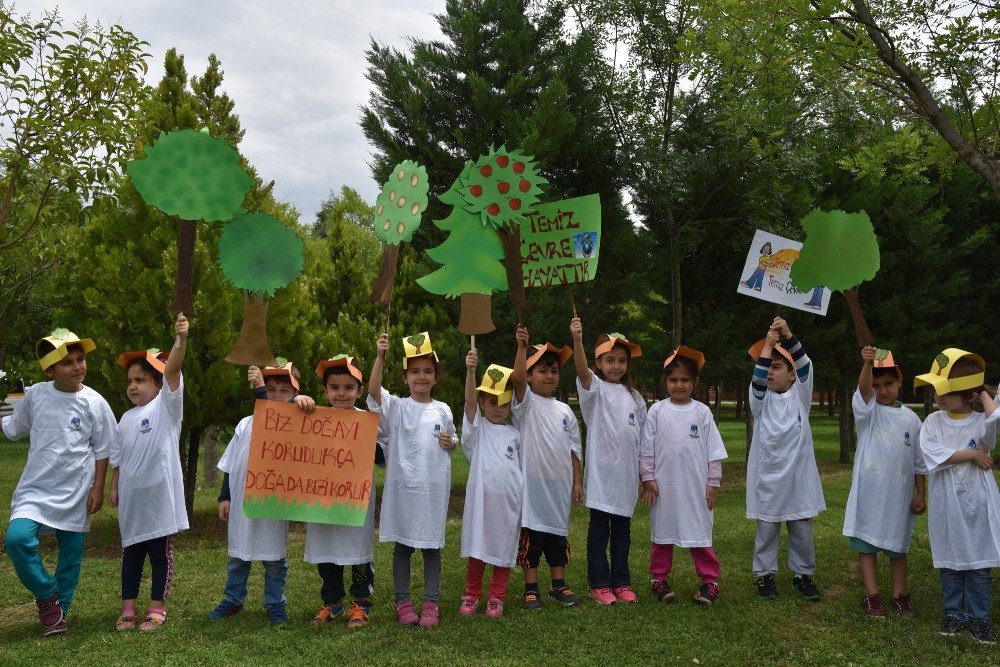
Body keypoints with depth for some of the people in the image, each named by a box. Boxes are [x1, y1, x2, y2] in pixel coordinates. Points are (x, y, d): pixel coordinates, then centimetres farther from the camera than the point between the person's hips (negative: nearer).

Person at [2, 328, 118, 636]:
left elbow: (102, 449, 0)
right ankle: (47, 596, 3)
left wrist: (98, 488, -2)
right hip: (35, 487, 1)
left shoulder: (94, 402, -7)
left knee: (71, 554, 7)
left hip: (75, 492, -1)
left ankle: (58, 612, 28)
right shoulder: (35, 394, -2)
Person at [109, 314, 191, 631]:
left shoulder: (166, 406, -5)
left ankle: (157, 608, 15)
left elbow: (172, 370, -21)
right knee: (131, 553, 13)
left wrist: (181, 339, -35)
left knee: (160, 552, 5)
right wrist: (114, 488, 13)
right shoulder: (126, 419, 12)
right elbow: (118, 458, 18)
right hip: (131, 496, 6)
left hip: (160, 494, -6)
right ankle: (128, 608, 23)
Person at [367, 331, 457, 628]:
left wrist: (450, 443, -5)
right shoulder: (396, 406, -2)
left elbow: (452, 442, 19)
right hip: (403, 485, -1)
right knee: (402, 544, 8)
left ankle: (431, 603, 17)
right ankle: (403, 602, 19)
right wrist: (380, 356, -31)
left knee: (432, 545, 7)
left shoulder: (443, 410, 6)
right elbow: (374, 391, -20)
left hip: (434, 487, 2)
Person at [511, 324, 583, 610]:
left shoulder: (565, 411, 10)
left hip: (560, 484, 5)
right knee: (530, 535, 2)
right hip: (532, 482, -4)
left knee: (558, 533, 13)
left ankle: (559, 584, 25)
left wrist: (577, 482, 9)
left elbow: (573, 449, 12)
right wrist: (522, 346, -37)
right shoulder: (526, 404, -4)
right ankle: (531, 588, 13)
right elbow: (517, 378, -25)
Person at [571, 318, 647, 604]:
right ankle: (599, 584, 14)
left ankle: (621, 582, 23)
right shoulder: (596, 389, -3)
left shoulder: (634, 397, 11)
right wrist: (577, 340, -44)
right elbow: (582, 371, -26)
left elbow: (641, 438, 15)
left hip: (627, 473, 4)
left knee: (622, 529, 12)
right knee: (599, 529, 3)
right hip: (601, 471, -4)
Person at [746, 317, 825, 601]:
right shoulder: (762, 398, 3)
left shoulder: (800, 395, 2)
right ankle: (765, 574, 19)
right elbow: (758, 381, -18)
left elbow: (805, 367, -13)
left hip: (798, 475, 0)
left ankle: (803, 574, 24)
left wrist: (788, 336, -24)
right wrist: (767, 346, -20)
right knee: (767, 530, 8)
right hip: (767, 476, 0)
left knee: (802, 530, 9)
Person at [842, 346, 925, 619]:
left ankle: (899, 595, 22)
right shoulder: (868, 410, -2)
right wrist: (868, 362, -44)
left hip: (900, 492, 2)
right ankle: (872, 596, 10)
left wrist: (921, 494, 5)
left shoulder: (911, 419, 5)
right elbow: (863, 388, -25)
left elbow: (919, 461, 9)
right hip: (869, 491, -2)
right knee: (867, 543, 3)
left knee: (897, 545, 12)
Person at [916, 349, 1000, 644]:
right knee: (949, 560, 11)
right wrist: (973, 454, -15)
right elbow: (932, 454, -17)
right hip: (946, 505, 1)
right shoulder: (933, 421, -2)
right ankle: (953, 613, 24)